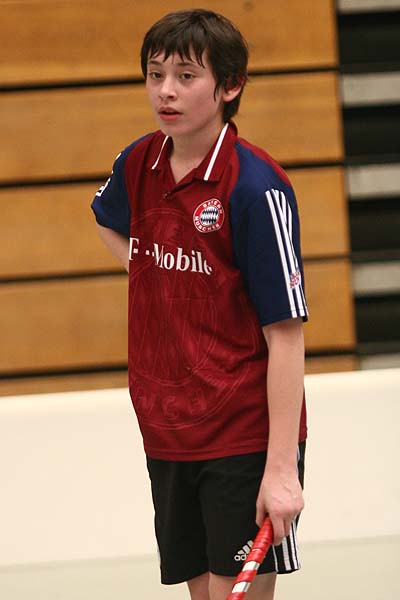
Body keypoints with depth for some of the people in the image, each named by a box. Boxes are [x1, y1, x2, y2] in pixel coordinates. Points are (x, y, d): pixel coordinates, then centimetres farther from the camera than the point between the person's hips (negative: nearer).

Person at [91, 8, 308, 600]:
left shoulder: (257, 189, -16)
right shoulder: (138, 166, 4)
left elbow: (285, 335, -17)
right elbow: (108, 220, 31)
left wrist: (281, 469, -21)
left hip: (247, 439, -6)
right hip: (166, 435, 6)